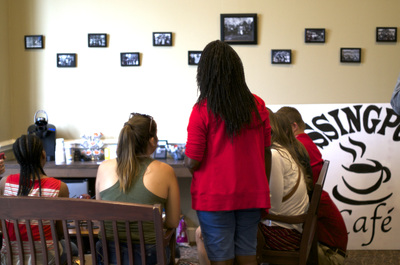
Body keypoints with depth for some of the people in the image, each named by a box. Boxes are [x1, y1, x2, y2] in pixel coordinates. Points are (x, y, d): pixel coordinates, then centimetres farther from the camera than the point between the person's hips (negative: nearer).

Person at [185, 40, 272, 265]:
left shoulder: (202, 111, -13)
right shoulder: (258, 105, -1)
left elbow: (192, 162, -12)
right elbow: (266, 152, 5)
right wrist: (264, 188, 16)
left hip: (214, 197, -4)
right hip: (252, 195, 4)